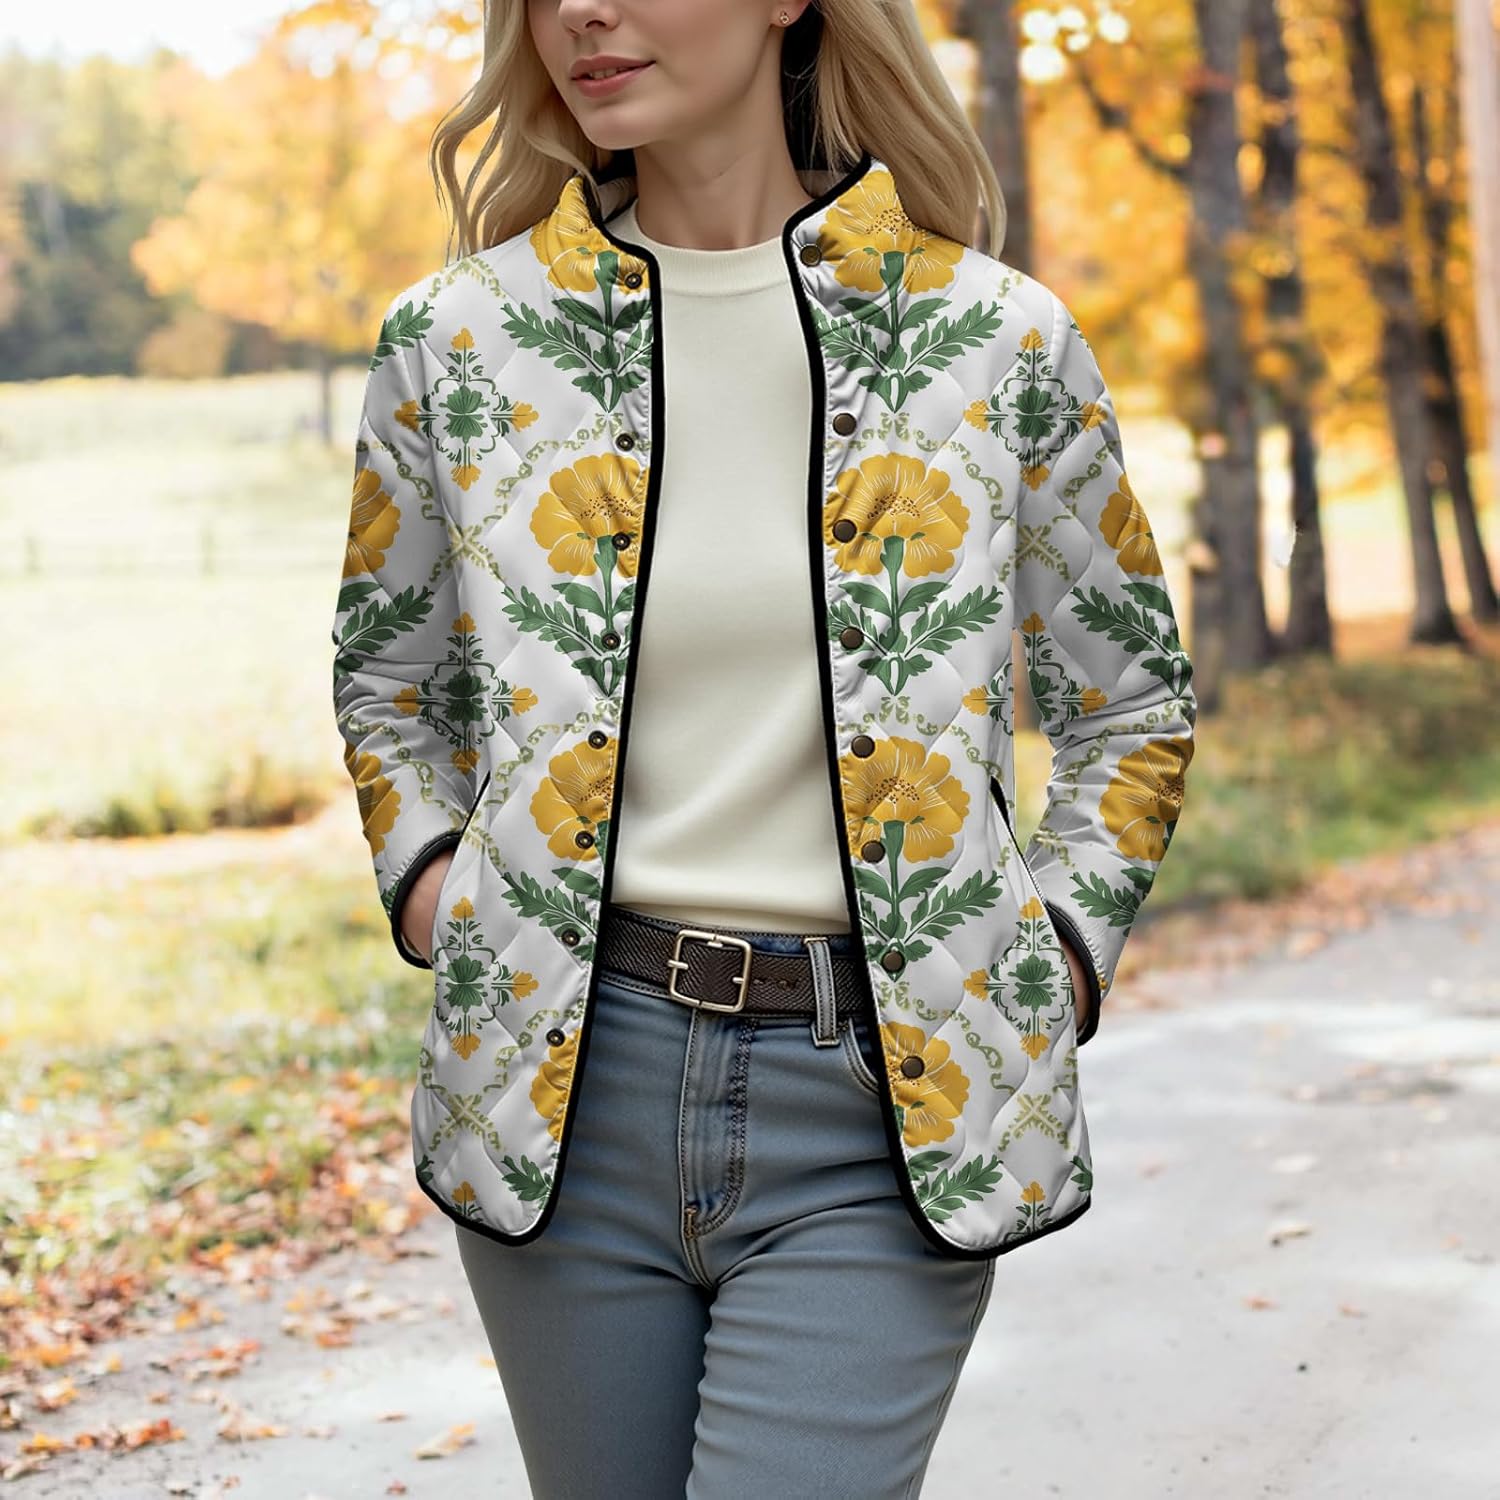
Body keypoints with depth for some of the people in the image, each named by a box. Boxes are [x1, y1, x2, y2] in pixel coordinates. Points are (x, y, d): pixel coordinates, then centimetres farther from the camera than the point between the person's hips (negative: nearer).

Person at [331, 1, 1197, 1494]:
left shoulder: (997, 338, 1)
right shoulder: (453, 339, 3)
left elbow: (1132, 702, 14)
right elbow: (384, 677, 20)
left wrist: (1064, 947, 1)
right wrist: (425, 875, 5)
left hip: (884, 1099, -2)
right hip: (564, 1088, 2)